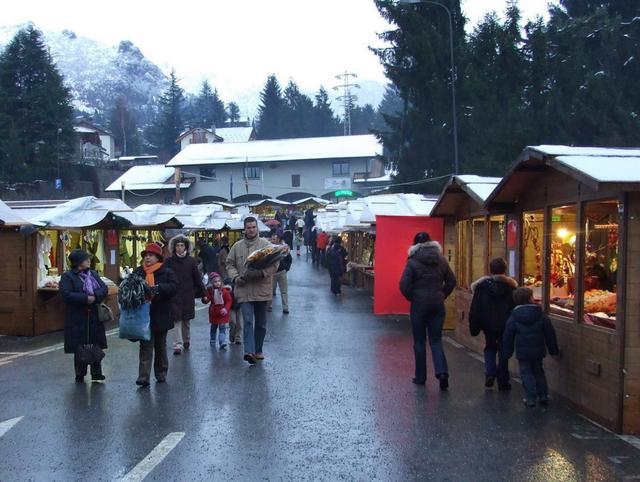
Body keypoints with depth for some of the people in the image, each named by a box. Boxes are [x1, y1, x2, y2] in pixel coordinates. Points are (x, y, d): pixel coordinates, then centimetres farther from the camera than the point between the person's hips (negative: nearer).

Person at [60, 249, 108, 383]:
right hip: (77, 318, -4)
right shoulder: (67, 276, -4)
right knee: (79, 347, 1)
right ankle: (80, 375, 13)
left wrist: (95, 296, -16)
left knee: (96, 345, 4)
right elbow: (66, 294, -16)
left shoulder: (93, 274, 13)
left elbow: (104, 289, 5)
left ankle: (96, 373, 12)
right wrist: (86, 298, -19)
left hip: (94, 316, 4)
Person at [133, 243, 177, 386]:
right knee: (145, 346, -4)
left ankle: (161, 374, 28)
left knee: (160, 346, 15)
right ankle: (143, 377, -6)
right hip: (144, 316, 1)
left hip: (161, 316, 0)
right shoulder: (138, 272, 4)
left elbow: (173, 287, -17)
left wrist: (158, 288, -29)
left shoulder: (166, 272, -4)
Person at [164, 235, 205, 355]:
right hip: (173, 295, -1)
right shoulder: (169, 261, 0)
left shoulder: (191, 261, 2)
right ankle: (177, 345, -7)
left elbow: (197, 278, 3)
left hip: (188, 295, 1)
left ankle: (186, 341, 33)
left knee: (186, 319, 14)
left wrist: (201, 292, 2)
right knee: (175, 319, -7)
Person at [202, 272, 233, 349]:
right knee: (213, 328, 17)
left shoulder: (225, 290, -9)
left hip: (223, 313, -3)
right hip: (214, 313, 3)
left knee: (222, 328, -8)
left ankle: (222, 343, -12)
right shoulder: (210, 291, -3)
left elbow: (229, 300, -8)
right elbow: (207, 300, 3)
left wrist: (226, 308, -20)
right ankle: (212, 342, 32)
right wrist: (205, 299, -21)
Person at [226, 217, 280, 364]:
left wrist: (262, 273, -20)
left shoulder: (266, 244, 0)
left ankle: (258, 350, 25)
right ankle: (249, 351, -17)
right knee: (248, 321, -11)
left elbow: (274, 264, -5)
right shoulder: (237, 246, 8)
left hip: (261, 289, 0)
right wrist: (235, 277, -7)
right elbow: (230, 264, 11)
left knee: (261, 323, 11)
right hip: (244, 290, 0)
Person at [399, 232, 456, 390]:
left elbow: (404, 285, -15)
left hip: (419, 304, -3)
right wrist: (442, 296, 14)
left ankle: (420, 377, 14)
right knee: (436, 340, 9)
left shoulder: (412, 262, -9)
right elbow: (451, 281, 7)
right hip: (438, 304, 3)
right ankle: (442, 372, -11)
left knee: (419, 341, 8)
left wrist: (412, 298, 1)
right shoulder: (441, 260, 4)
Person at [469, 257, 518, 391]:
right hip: (506, 325, 0)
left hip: (488, 325, 0)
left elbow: (475, 309, -3)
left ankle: (490, 373, -2)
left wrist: (474, 327, 2)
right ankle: (503, 382, 10)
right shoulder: (511, 286, -1)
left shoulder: (481, 286, -4)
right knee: (503, 350, 10)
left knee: (490, 347, 19)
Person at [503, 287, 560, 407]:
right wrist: (553, 350, 11)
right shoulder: (541, 315, -4)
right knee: (539, 372, 18)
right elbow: (550, 333, 1)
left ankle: (530, 399, 3)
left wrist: (508, 352, 8)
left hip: (523, 352, -2)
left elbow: (508, 336, -2)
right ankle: (543, 396, 19)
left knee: (526, 373, 6)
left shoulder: (513, 317, -6)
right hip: (538, 351, 2)